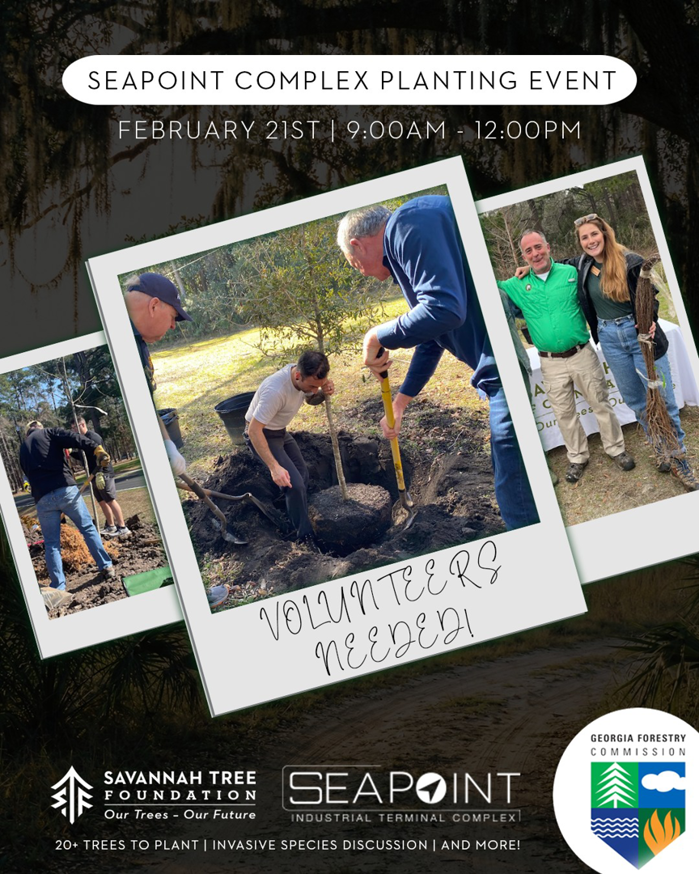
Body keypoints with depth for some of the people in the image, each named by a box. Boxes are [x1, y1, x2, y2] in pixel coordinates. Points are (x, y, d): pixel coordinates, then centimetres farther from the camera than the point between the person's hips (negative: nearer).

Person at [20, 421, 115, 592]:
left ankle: (58, 587, 5)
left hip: (42, 499, 3)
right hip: (66, 489, -3)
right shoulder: (49, 433, 11)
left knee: (51, 544, 8)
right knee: (88, 528, 12)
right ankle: (106, 567, 13)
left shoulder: (23, 449, 25)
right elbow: (75, 439, -8)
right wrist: (98, 449, -20)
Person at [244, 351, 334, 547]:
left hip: (280, 432, 9)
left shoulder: (305, 377, -17)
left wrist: (325, 392, -19)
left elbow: (312, 398, 6)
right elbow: (254, 430, -36)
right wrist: (274, 467, -38)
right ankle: (305, 538, -3)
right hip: (261, 435, -9)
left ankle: (299, 523, 35)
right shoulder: (275, 391, -40)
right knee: (294, 483, -16)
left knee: (302, 475, 18)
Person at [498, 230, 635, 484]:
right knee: (564, 413, 11)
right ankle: (577, 458, 27)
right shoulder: (517, 286, 1)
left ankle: (616, 449, 25)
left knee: (601, 404, 8)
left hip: (582, 355, -1)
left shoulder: (570, 273, -2)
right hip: (551, 363, 1)